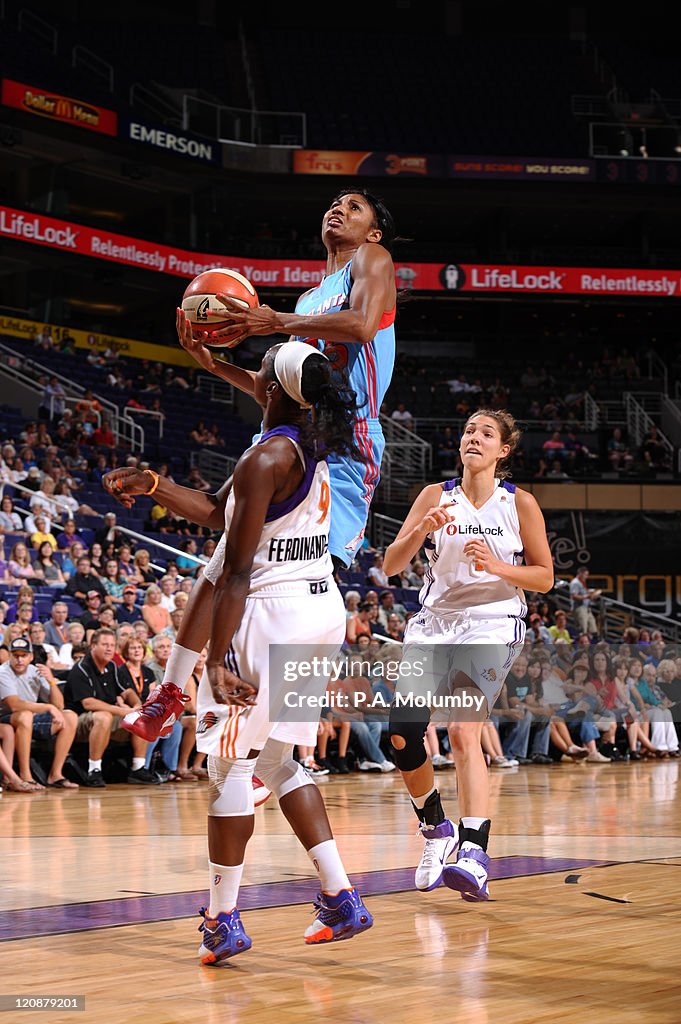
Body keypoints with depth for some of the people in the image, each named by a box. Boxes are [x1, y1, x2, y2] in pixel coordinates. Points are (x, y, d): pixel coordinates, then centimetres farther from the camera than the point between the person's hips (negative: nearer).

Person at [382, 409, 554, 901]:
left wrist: (497, 566, -14)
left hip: (492, 626, -3)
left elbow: (545, 577, 3)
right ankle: (436, 829, 17)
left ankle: (474, 855, -28)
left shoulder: (520, 503, 0)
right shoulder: (436, 496, 5)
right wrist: (421, 532, -18)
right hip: (434, 624, 3)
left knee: (464, 732, -22)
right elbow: (391, 565, 1)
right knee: (403, 738, -8)